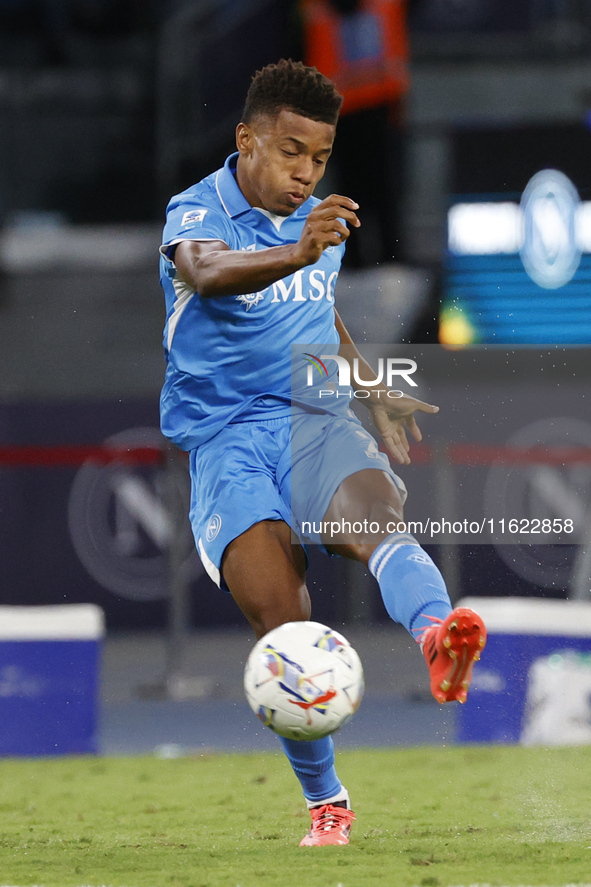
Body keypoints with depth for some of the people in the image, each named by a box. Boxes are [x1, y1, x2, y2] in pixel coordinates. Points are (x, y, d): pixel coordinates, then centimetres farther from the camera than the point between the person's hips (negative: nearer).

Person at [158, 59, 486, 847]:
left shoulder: (320, 222, 17)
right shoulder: (196, 213, -6)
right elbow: (210, 273, -32)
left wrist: (376, 393, 31)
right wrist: (296, 255, -50)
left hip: (316, 421, 4)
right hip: (227, 440, -4)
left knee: (375, 512, -32)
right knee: (281, 623, -19)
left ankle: (437, 634, -64)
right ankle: (325, 803, -1)